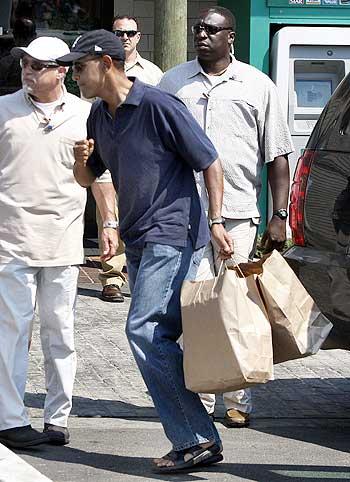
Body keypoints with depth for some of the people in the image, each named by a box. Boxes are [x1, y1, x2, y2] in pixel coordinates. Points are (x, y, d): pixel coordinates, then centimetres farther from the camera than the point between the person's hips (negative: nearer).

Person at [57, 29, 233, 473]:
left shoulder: (158, 106, -13)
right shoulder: (99, 115, 12)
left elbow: (210, 162, -10)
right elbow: (87, 179, 21)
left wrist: (215, 221, -17)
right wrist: (81, 161, -2)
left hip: (173, 236, -9)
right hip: (137, 241, 9)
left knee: (145, 330, -17)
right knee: (156, 339, 6)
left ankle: (197, 439, -14)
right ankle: (193, 441, 10)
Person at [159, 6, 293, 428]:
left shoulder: (257, 85, 9)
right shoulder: (174, 82, 12)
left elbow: (277, 156, 9)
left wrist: (279, 217, 2)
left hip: (238, 212, -1)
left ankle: (238, 400, 7)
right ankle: (199, 399, 1)